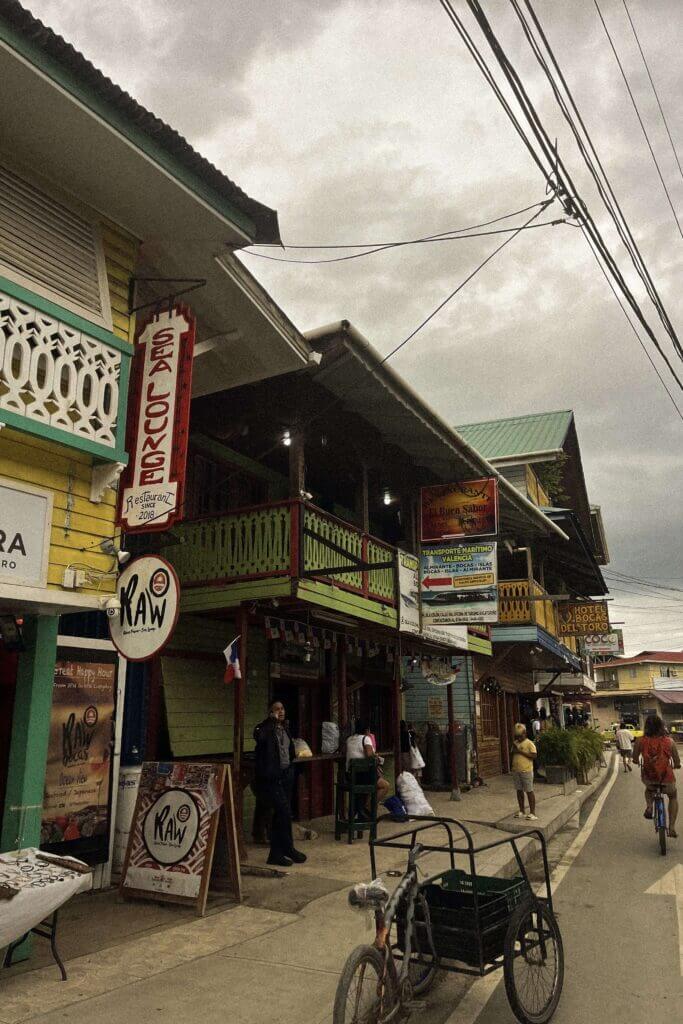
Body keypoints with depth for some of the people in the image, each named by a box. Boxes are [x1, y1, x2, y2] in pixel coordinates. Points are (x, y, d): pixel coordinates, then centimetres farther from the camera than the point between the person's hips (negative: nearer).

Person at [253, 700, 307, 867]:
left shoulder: (285, 730, 14)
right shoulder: (264, 728, -9)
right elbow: (259, 737, -34)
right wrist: (272, 720, -26)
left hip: (286, 775, 7)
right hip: (270, 777, -7)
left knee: (280, 815, 10)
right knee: (285, 811, -11)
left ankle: (276, 853, 17)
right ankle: (288, 849, 5)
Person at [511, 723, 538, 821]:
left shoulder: (529, 744, -7)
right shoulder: (515, 743, 12)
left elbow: (534, 756, -17)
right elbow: (512, 755, 20)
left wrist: (521, 751, -19)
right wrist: (514, 749, -1)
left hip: (526, 771, -6)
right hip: (516, 770, 6)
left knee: (529, 791, -2)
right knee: (519, 790, 12)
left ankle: (532, 813, 3)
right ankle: (521, 811, 22)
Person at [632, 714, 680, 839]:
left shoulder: (640, 741, -7)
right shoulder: (669, 741, -9)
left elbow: (635, 759, 4)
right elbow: (677, 764, 0)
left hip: (648, 778, 1)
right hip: (667, 780, -1)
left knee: (649, 789, 39)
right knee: (673, 796, 33)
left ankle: (649, 806, 12)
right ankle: (672, 827, 21)